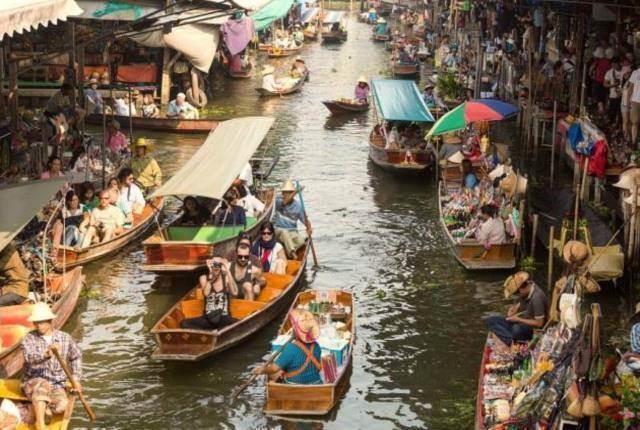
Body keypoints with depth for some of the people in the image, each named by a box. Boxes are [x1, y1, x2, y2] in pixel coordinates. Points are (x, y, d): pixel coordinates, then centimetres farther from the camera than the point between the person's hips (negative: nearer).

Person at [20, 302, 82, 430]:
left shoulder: (65, 338, 3)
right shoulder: (29, 339, -6)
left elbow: (76, 357, 20)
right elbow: (30, 357, -27)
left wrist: (75, 379, 11)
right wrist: (46, 354, -47)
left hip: (57, 385, 2)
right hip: (32, 383, -2)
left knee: (62, 405, -31)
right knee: (43, 385, -40)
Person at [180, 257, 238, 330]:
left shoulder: (226, 278, -1)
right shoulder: (204, 278, 2)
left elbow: (235, 293, -21)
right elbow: (206, 293, -19)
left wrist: (227, 271, -23)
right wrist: (210, 273, -21)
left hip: (224, 319, -1)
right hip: (208, 319, 1)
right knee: (184, 323, -24)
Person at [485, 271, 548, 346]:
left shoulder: (537, 297, -26)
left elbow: (539, 323, -22)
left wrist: (518, 319, -18)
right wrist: (516, 307, -3)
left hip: (533, 328, -10)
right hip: (521, 323, 10)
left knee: (517, 329, -46)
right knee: (490, 321, -9)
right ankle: (512, 341, -27)